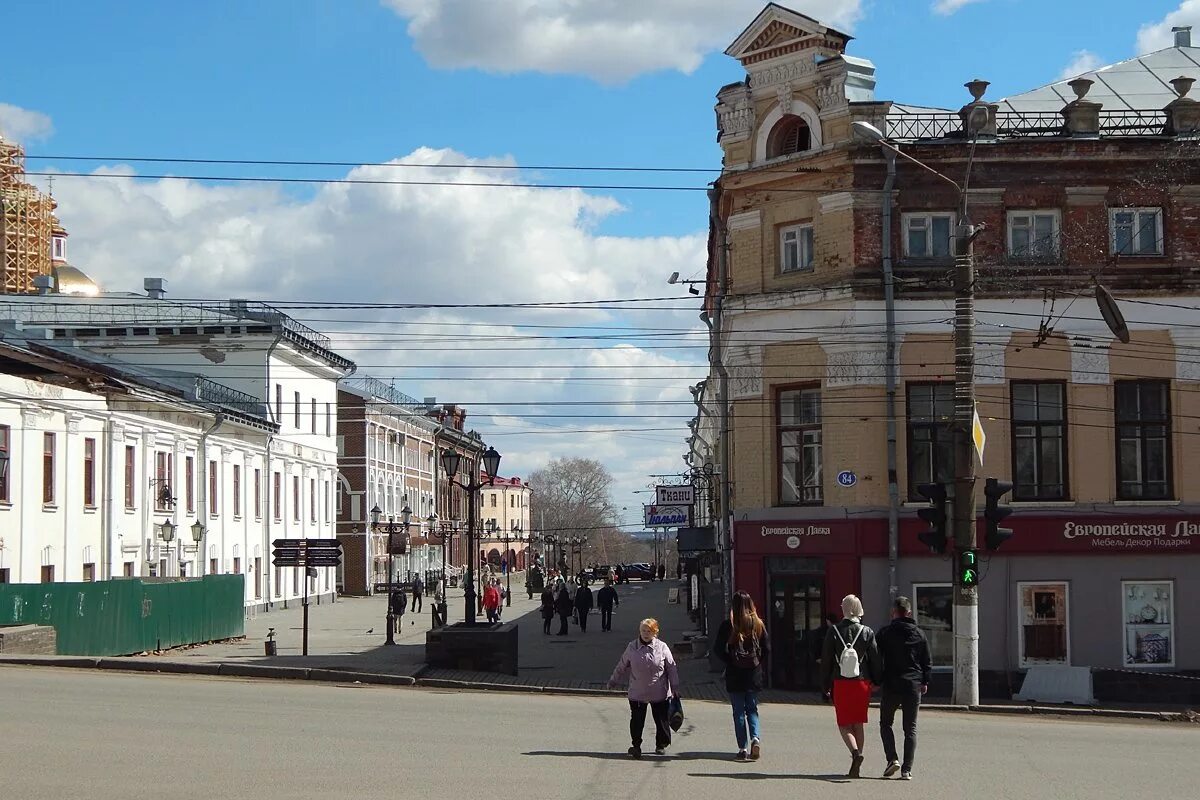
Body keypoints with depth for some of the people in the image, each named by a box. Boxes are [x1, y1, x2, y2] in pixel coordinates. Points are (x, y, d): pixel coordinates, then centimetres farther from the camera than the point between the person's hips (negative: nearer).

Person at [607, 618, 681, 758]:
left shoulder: (662, 647, -4)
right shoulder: (632, 647, 1)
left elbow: (672, 668, 2)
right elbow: (622, 666, 13)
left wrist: (675, 688, 0)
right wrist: (613, 681, 18)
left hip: (659, 693, -1)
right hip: (637, 693, 1)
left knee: (661, 720, 7)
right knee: (637, 720, 0)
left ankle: (661, 745, 26)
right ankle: (636, 746, 12)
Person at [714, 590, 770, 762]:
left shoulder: (728, 625, -8)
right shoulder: (758, 624, -1)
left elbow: (718, 648, -11)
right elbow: (766, 649, 0)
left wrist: (729, 662, 3)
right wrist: (761, 667, 11)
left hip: (734, 675, -2)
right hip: (754, 675, 2)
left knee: (739, 712, 5)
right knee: (752, 709, 13)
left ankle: (743, 748, 2)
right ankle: (755, 737, -11)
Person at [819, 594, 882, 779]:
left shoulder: (834, 632, -3)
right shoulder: (867, 633, -1)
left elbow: (826, 660, 0)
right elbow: (875, 660, 2)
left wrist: (826, 685, 8)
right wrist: (877, 681, 14)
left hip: (840, 684, -1)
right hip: (862, 683, 2)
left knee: (844, 724, 5)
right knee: (858, 724, 11)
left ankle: (855, 751, -22)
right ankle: (856, 767, 12)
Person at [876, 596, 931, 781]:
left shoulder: (885, 632, -3)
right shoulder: (919, 634, 5)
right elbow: (927, 662, 8)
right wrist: (925, 682, 16)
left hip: (891, 684, -2)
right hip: (913, 686, 2)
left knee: (885, 723, 14)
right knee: (910, 728, 7)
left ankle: (892, 759, -5)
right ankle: (907, 769, 0)